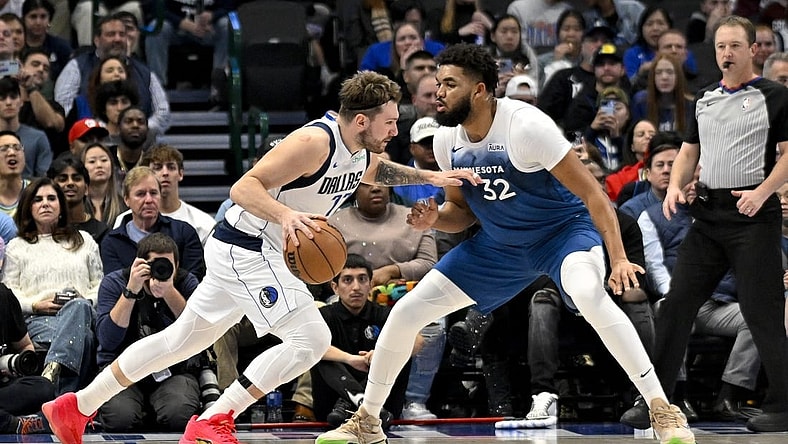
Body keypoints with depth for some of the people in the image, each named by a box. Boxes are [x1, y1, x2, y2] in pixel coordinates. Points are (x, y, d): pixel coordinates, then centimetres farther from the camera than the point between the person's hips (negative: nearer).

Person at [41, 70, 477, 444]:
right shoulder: (315, 142, -23)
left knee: (181, 340, 18)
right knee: (311, 339, -17)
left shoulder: (360, 153, 5)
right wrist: (285, 215, -44)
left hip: (244, 251, 10)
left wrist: (429, 177, 16)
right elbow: (244, 188, -27)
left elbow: (379, 170, 30)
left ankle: (77, 406, 27)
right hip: (246, 248, -10)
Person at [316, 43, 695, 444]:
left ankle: (662, 410, -30)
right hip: (499, 243, 6)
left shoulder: (526, 126, -27)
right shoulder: (447, 140, -7)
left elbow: (591, 192, -24)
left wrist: (618, 259, -32)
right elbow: (462, 211, 9)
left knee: (589, 294, -39)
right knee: (406, 313, 0)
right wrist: (434, 219, -15)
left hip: (564, 228, -6)